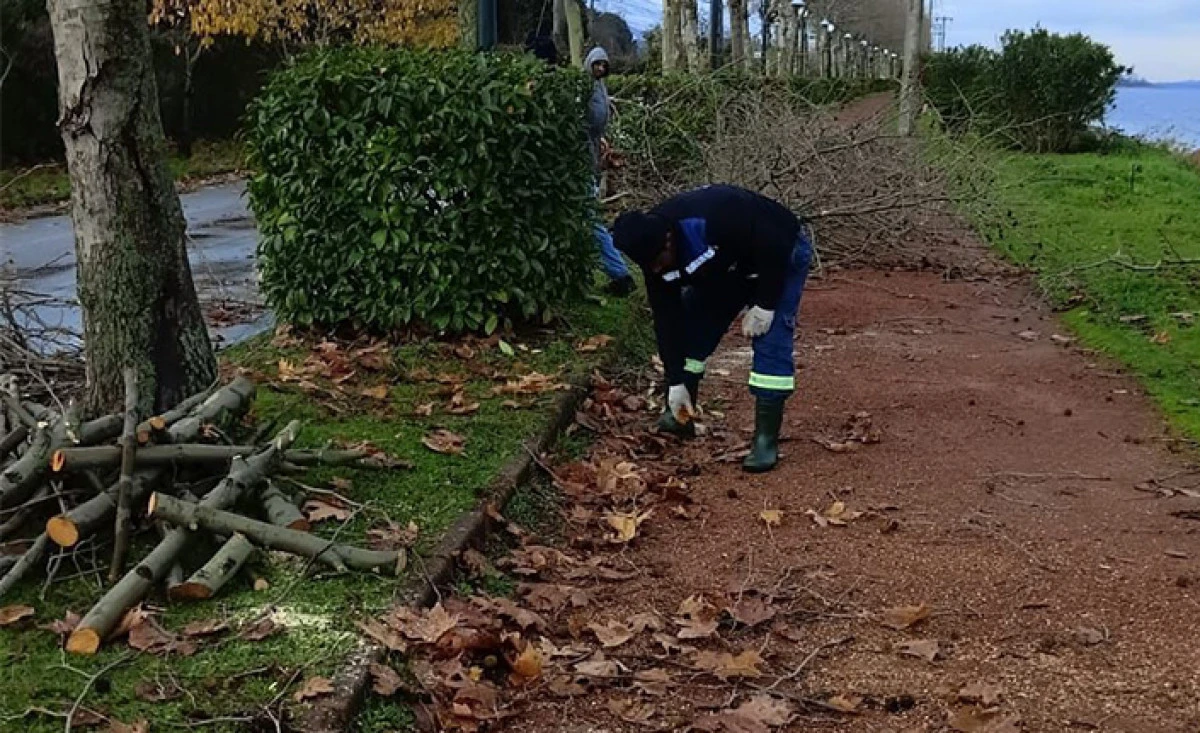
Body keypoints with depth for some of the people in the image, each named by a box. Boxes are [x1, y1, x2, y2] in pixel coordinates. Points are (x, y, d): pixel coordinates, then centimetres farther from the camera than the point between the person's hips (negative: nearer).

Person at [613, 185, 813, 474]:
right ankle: (680, 417, 16)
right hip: (728, 265, 6)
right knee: (692, 324, 0)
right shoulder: (653, 252, -20)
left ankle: (766, 438, -15)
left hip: (780, 255, -6)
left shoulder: (715, 219, -43)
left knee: (771, 339, -19)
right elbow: (667, 319, -13)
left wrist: (765, 305, -27)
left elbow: (775, 247, -33)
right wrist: (677, 381, -12)